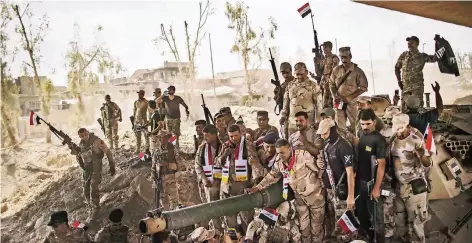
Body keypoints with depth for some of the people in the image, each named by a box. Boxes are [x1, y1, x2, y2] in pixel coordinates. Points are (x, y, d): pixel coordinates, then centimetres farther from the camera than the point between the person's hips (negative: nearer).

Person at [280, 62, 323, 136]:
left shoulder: (313, 86, -4)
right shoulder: (290, 86, 10)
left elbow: (319, 105, -4)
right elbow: (286, 102, 17)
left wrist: (318, 121, -7)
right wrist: (283, 116, 11)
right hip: (292, 123, 4)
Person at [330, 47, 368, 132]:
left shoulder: (357, 71, -8)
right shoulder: (336, 70, 1)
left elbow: (363, 88, -8)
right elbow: (331, 84, 10)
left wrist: (349, 98, -15)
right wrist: (334, 96, -8)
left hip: (352, 103, -3)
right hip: (339, 102, 3)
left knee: (355, 126, 1)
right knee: (340, 127, 10)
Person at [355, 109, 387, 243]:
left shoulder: (379, 140, -17)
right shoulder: (361, 134, 3)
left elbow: (381, 165, -18)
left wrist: (376, 188, -20)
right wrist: (355, 176, 5)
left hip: (371, 182, -7)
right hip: (359, 180, 7)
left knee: (375, 214, 6)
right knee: (361, 212, 20)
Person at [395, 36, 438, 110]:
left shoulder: (422, 56, 0)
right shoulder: (403, 55, 6)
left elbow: (434, 58, -13)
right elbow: (397, 67, 15)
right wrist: (399, 81, 8)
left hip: (417, 86, -3)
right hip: (405, 86, 3)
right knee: (404, 108, 7)